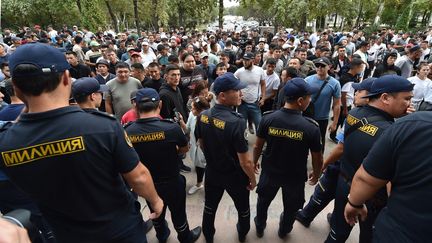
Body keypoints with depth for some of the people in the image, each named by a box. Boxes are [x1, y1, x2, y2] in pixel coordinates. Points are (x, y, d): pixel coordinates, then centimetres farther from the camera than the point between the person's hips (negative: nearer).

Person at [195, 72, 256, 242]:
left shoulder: (202, 116, -13)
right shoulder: (236, 122, -32)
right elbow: (245, 161, -26)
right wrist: (252, 179, -8)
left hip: (212, 172, 5)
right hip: (235, 176, -4)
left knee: (210, 207, 27)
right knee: (243, 208, 26)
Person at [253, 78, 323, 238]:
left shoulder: (268, 119, -20)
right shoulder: (311, 127, -25)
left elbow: (257, 146, -7)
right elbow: (317, 159, -12)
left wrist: (254, 162, 13)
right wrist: (316, 175, 9)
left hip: (270, 171, 1)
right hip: (295, 176, -1)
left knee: (263, 201, 29)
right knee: (291, 207, 29)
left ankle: (259, 228, 53)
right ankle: (283, 231, 56)